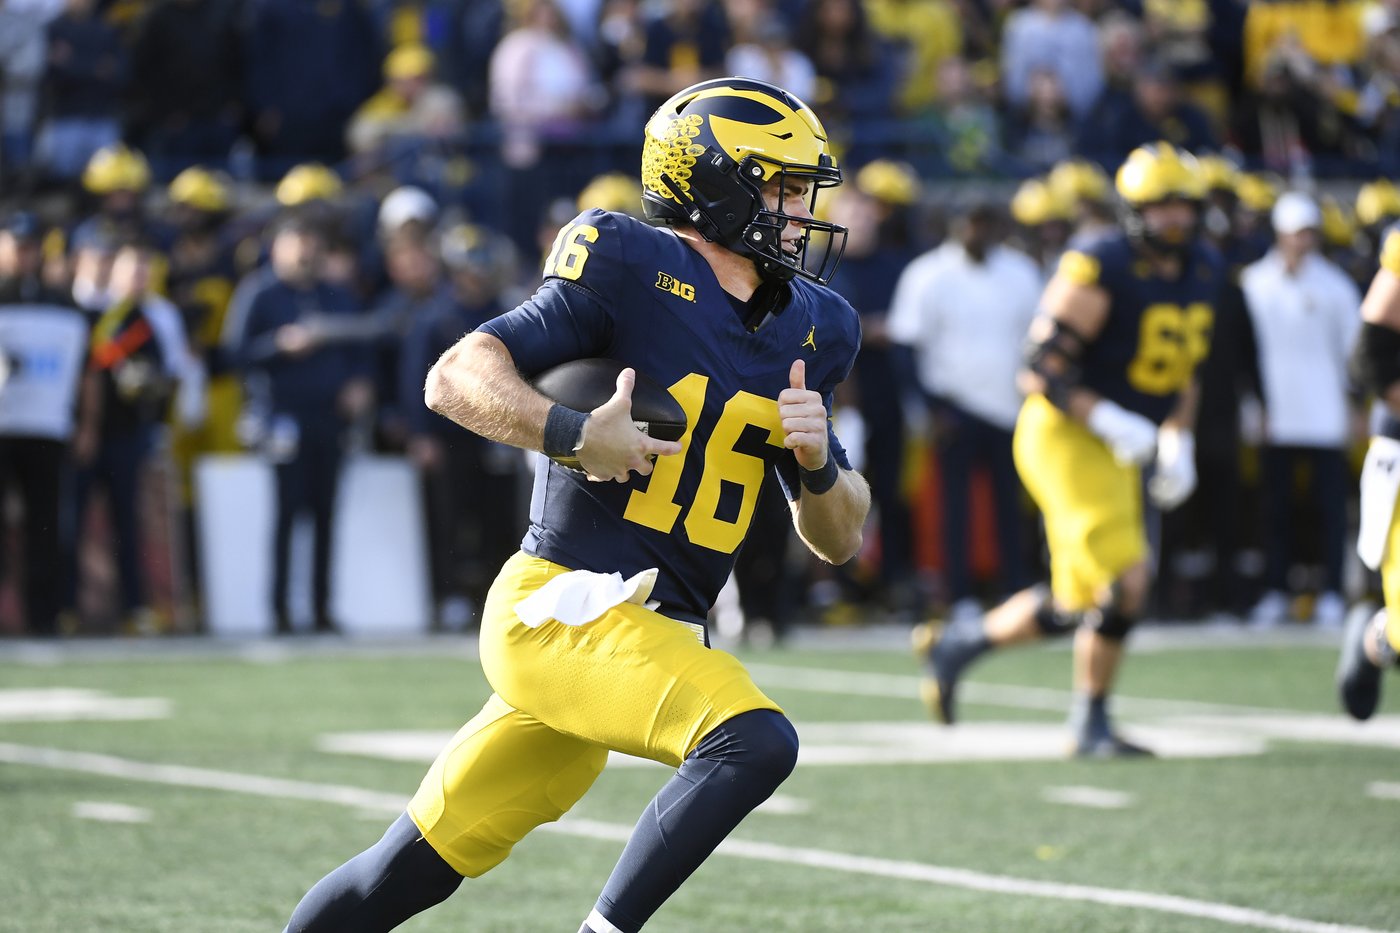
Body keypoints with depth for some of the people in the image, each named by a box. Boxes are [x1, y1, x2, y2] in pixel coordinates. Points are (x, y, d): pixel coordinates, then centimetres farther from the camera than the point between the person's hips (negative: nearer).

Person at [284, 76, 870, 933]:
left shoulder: (802, 330, 12)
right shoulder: (635, 271, -8)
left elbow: (839, 540, 15)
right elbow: (458, 378, -11)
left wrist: (818, 461, -5)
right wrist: (574, 434, -25)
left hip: (654, 634, 7)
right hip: (564, 607, -7)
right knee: (754, 741, -28)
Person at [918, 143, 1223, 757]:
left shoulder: (1203, 272, 7)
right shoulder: (1100, 272, -18)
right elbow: (1039, 371, -18)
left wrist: (1179, 444, 9)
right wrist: (1109, 421, -26)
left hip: (1117, 449, 8)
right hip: (1066, 435, -8)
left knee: (1078, 604, 7)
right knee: (1125, 582, -15)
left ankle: (961, 646, 28)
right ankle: (1091, 723, 2)